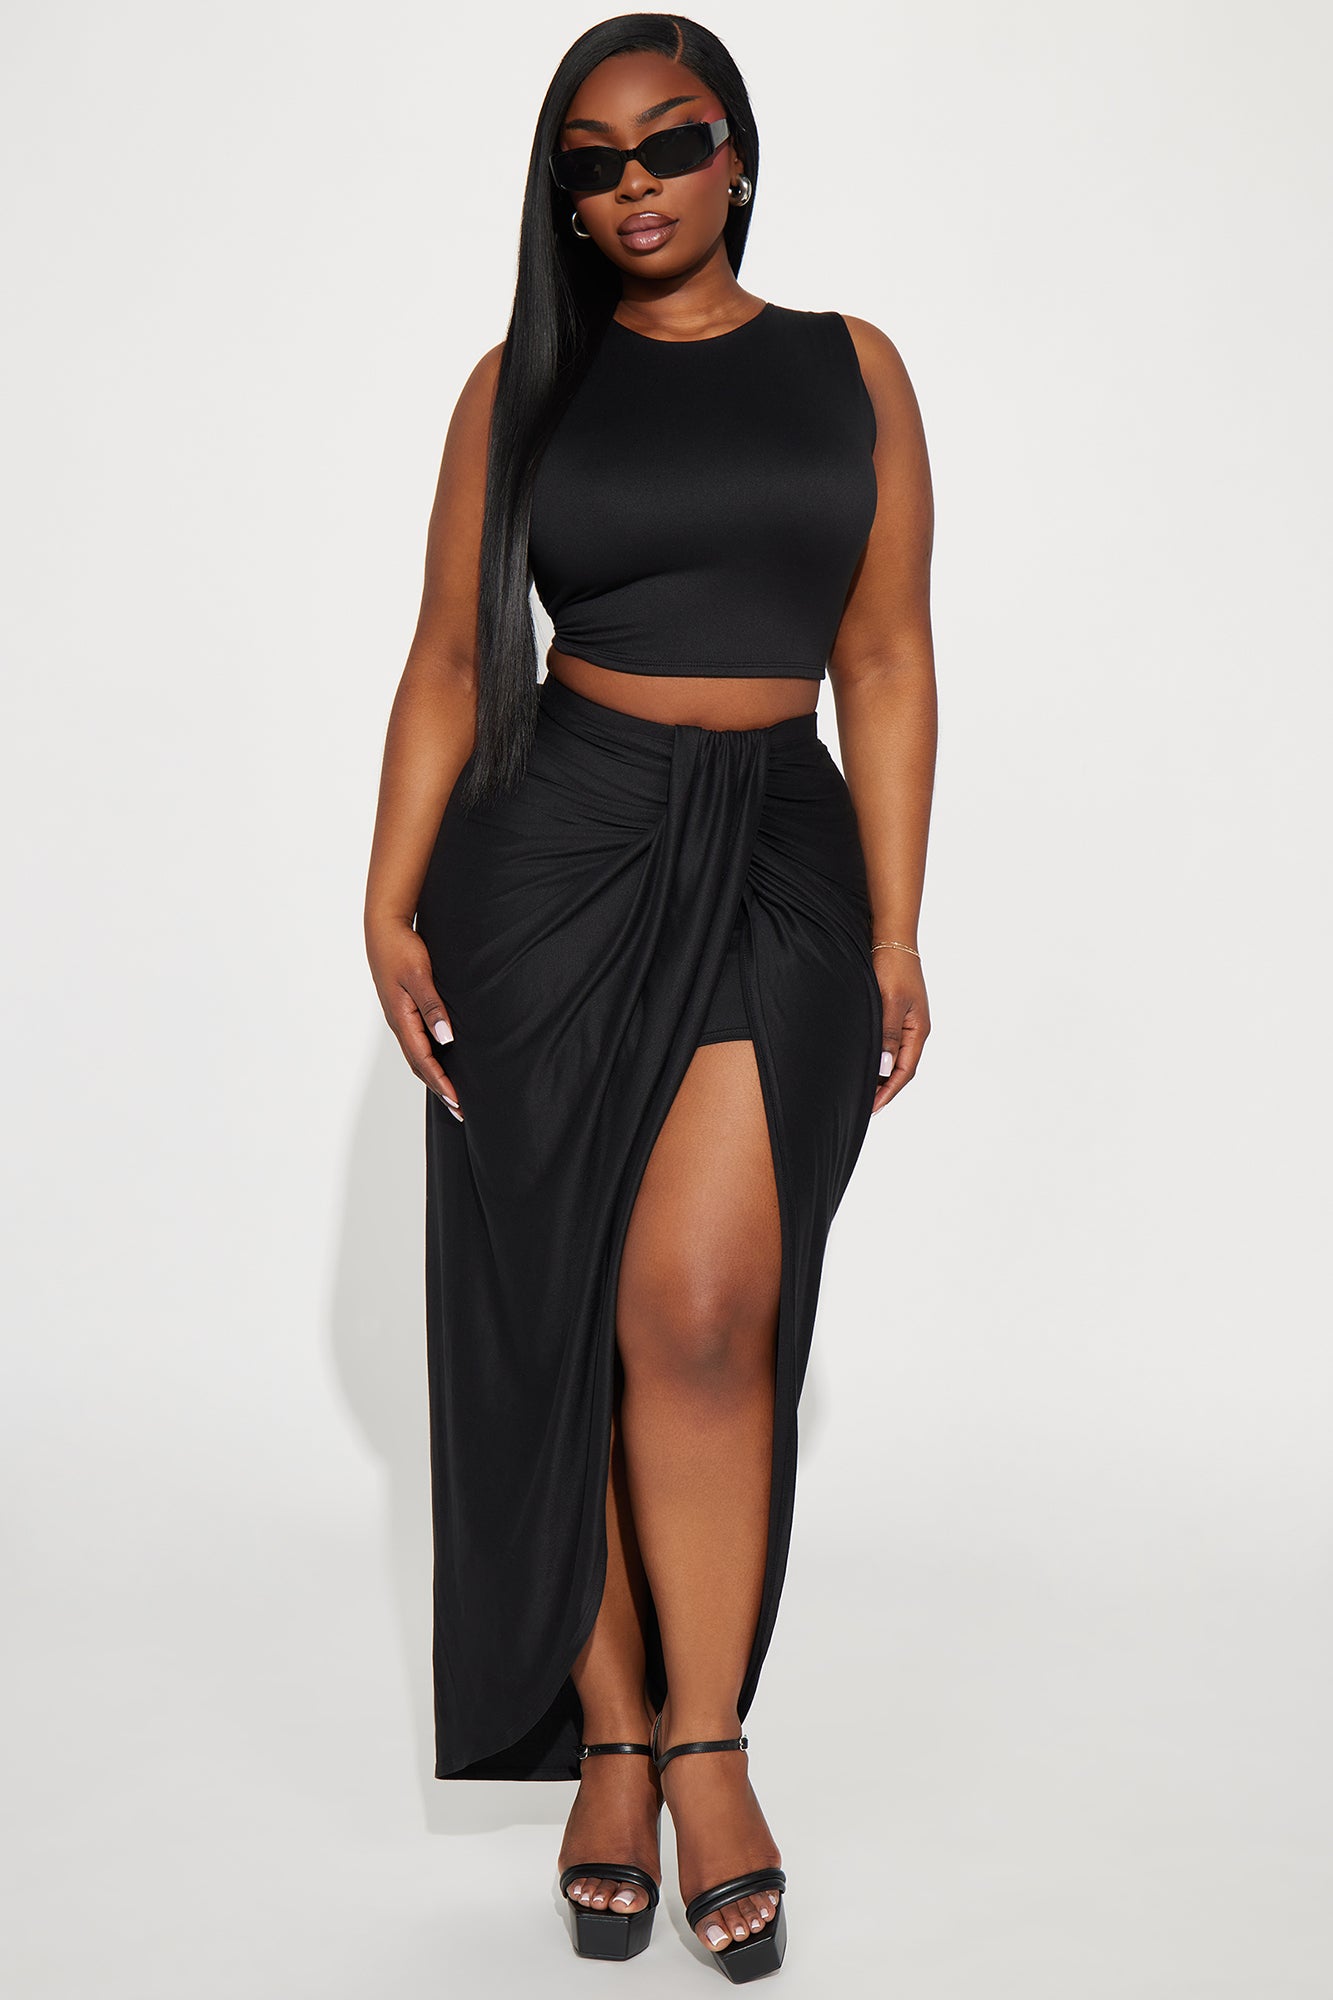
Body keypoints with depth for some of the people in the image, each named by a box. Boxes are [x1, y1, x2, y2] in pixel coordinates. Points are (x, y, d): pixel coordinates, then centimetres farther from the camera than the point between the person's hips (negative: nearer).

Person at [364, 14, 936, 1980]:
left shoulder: (850, 368, 10)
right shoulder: (525, 383, 9)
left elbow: (886, 662, 8)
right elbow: (450, 661, 6)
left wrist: (897, 935, 3)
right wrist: (392, 901, -5)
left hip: (777, 861, -1)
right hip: (550, 856, 1)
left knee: (702, 1311, -13)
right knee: (554, 1321, 1)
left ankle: (707, 1742, 3)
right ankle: (610, 1740, 15)